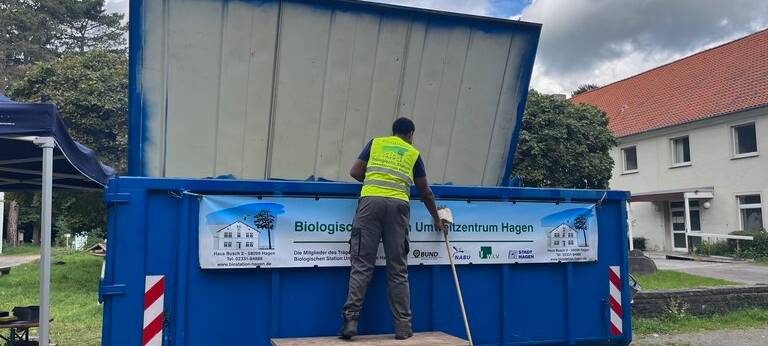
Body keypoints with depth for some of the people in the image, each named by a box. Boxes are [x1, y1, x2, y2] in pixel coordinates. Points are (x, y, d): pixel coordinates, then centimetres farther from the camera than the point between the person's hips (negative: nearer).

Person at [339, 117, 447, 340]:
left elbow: (355, 172, 16)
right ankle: (403, 327, 8)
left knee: (362, 265, -1)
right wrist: (437, 219, 39)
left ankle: (351, 320, -7)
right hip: (398, 205, 0)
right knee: (398, 269, 5)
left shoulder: (376, 143, 22)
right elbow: (425, 193, 27)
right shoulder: (414, 154, 22)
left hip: (370, 201, 0)